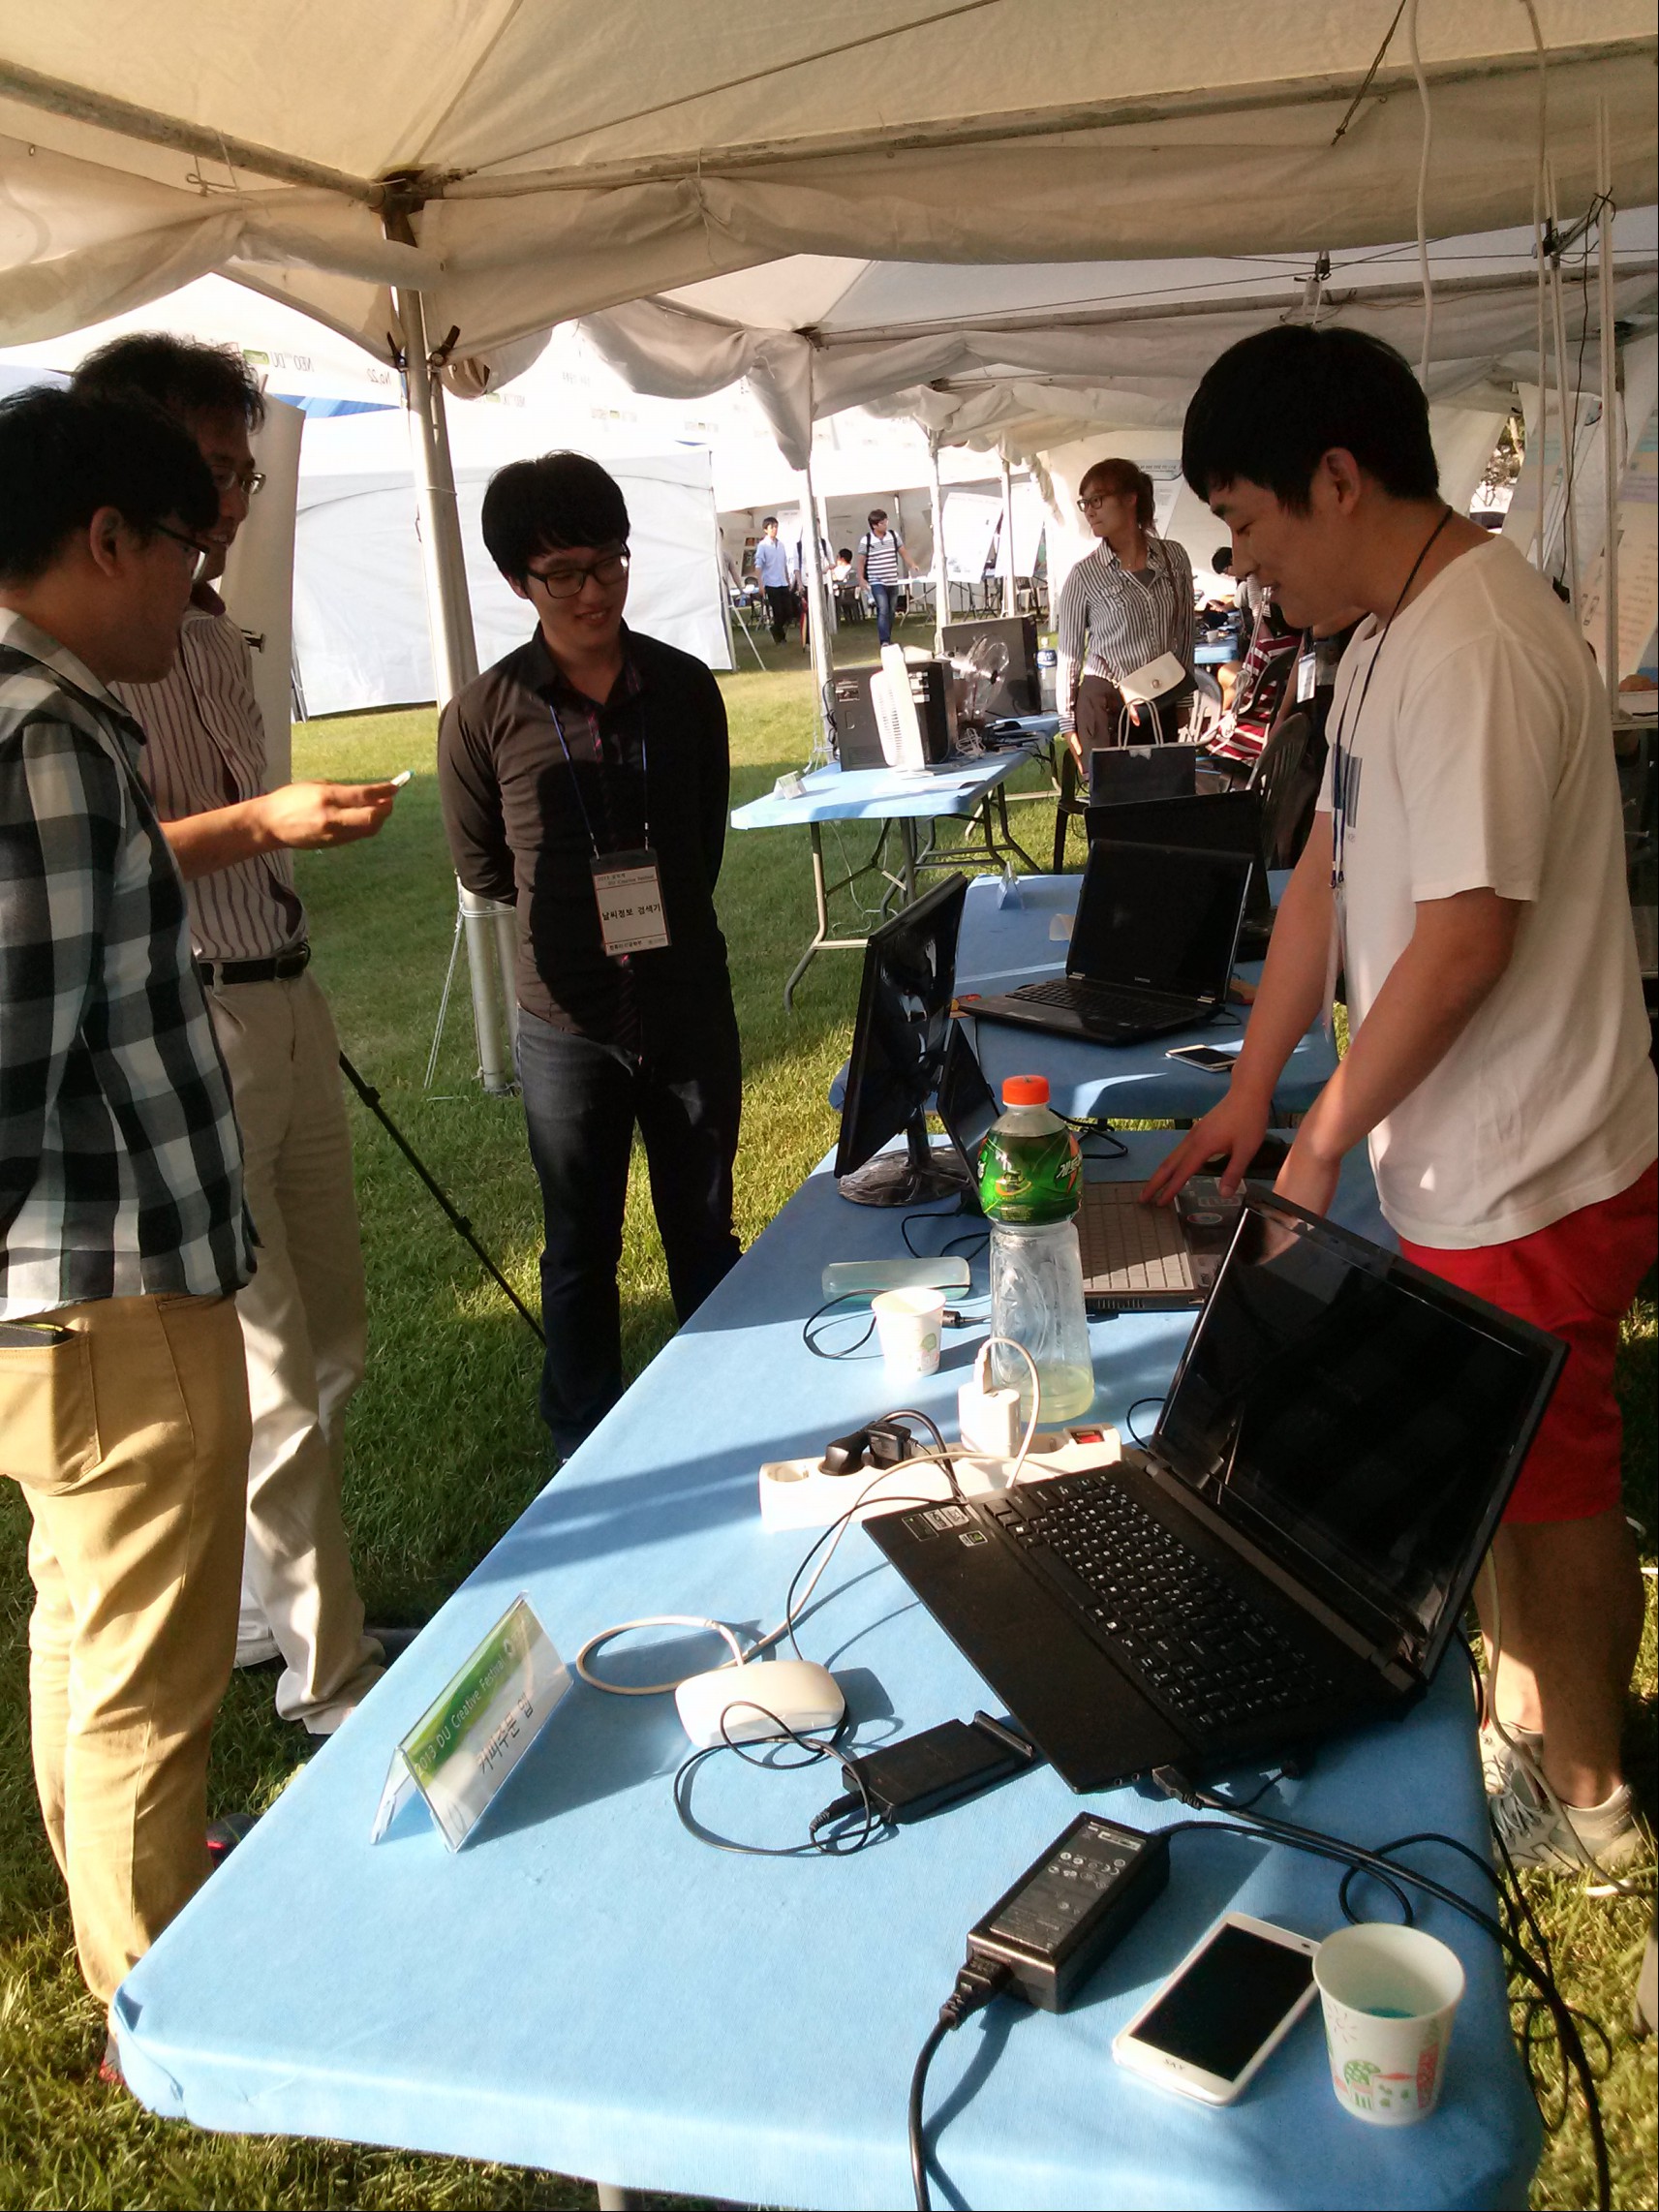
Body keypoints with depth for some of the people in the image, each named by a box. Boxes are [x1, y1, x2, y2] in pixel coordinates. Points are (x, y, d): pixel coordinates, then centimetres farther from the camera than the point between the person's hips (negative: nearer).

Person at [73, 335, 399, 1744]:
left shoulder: (214, 632, 13)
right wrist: (261, 824, -29)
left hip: (283, 1007, 9)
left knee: (330, 1346, 16)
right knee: (272, 1382, -1)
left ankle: (264, 1604, 35)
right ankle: (331, 1676, 16)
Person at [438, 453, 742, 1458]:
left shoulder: (684, 687, 0)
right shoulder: (486, 713, -8)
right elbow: (482, 866, 4)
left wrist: (667, 914, 8)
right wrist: (586, 909, 4)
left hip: (690, 1003, 2)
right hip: (568, 1023, -2)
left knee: (706, 1233, 16)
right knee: (582, 1251, 12)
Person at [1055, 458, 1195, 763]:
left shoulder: (1174, 557, 3)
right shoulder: (1084, 575, -4)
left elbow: (1184, 636, 11)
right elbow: (1068, 654, 0)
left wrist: (1184, 702, 13)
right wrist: (1069, 724, -2)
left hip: (1161, 709, 3)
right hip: (1104, 707, -3)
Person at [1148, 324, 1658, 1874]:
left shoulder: (1475, 650, -24)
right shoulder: (1389, 640, 9)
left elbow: (1466, 935, -26)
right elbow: (1328, 875, 11)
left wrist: (1326, 1136, -14)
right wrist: (1247, 1097, 12)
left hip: (1530, 1181, -9)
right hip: (1467, 1166, 9)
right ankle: (1525, 1725, 42)